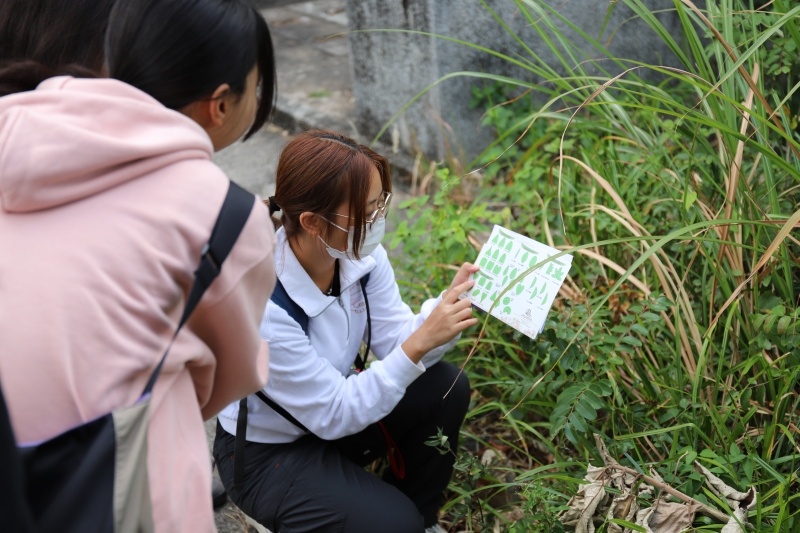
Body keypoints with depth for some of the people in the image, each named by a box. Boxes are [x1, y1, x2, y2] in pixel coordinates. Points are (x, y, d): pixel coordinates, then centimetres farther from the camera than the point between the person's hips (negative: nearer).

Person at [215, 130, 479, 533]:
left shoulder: (360, 254, -14)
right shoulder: (264, 306, -35)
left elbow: (396, 340, -10)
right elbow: (333, 416, -29)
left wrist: (451, 305, -29)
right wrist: (419, 344, -37)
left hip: (338, 399, 7)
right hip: (266, 454, -7)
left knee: (446, 387, -12)